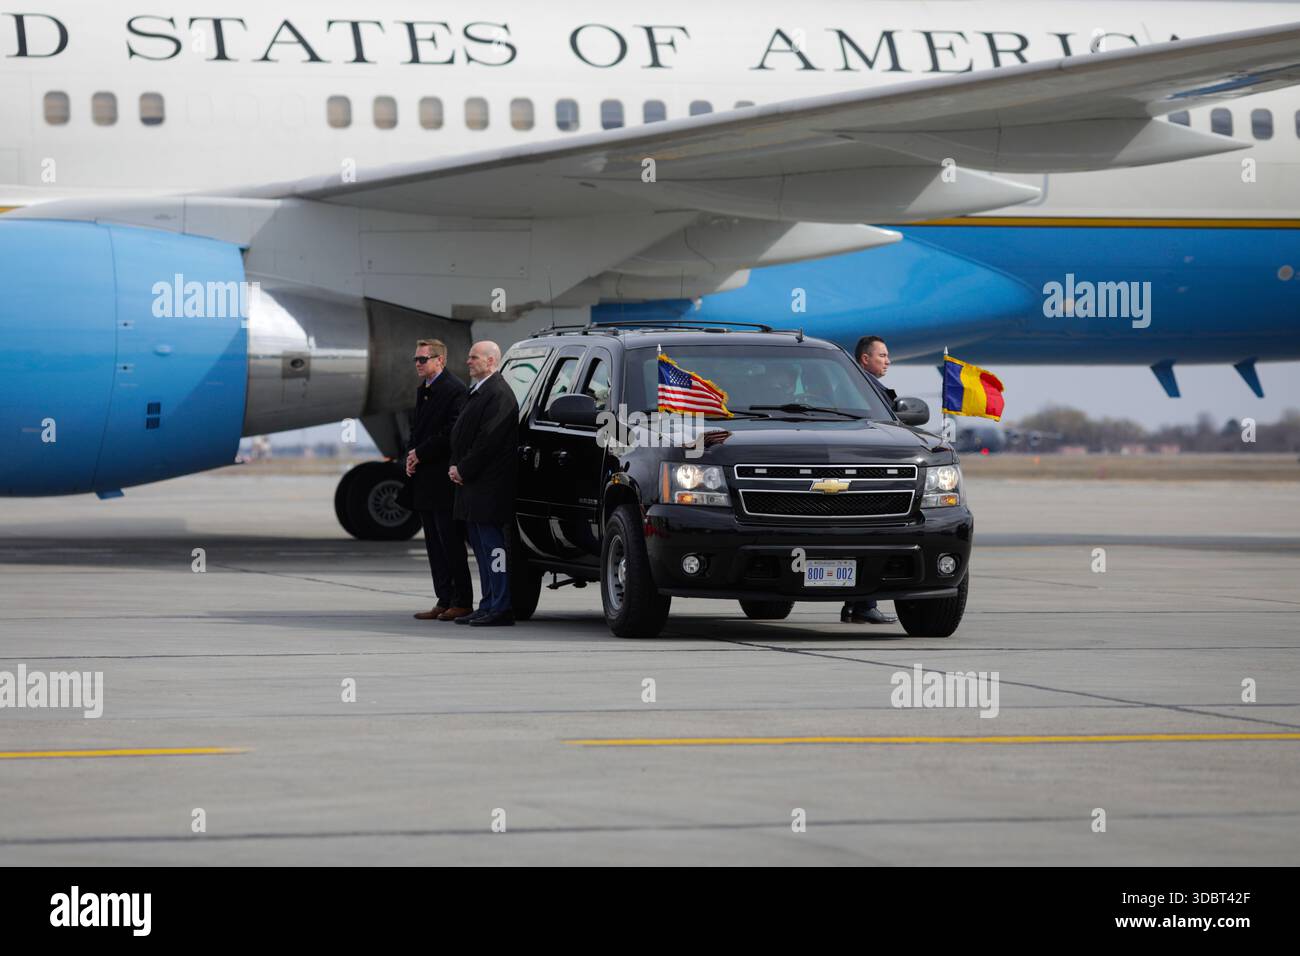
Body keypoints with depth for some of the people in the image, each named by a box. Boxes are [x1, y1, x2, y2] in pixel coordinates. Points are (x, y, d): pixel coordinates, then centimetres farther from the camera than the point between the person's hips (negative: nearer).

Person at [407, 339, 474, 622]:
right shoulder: (423, 390, 17)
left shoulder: (455, 390, -12)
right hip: (426, 481, 9)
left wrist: (420, 454, -13)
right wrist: (411, 456, 4)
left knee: (451, 543, -6)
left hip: (444, 480, -9)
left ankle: (462, 601, -1)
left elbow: (452, 434, -18)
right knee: (435, 545, 9)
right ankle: (444, 601, 13)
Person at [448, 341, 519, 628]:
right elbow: (463, 436, 20)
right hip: (474, 486, 10)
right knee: (481, 547, 12)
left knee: (492, 545, -9)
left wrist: (463, 470, -14)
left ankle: (501, 608, -8)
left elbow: (488, 440, -19)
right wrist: (456, 467, 5)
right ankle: (489, 605, 16)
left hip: (489, 486, -10)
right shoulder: (477, 392, 18)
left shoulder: (498, 394, -14)